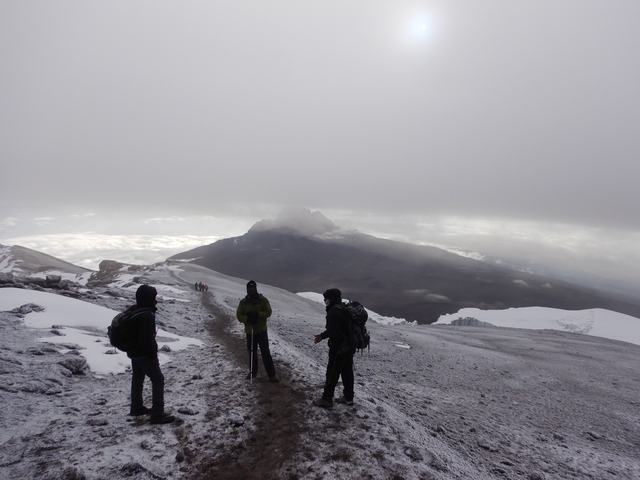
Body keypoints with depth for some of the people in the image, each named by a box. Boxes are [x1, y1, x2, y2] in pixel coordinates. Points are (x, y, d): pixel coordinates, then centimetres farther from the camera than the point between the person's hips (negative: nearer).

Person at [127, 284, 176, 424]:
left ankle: (136, 408, 39)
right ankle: (157, 414, -4)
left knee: (137, 379, 22)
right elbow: (147, 339, -27)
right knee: (158, 380, -5)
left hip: (134, 353, 10)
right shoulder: (146, 316, -25)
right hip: (144, 355, -10)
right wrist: (153, 354, -16)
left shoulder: (134, 312, 8)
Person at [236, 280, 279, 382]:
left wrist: (257, 314, -23)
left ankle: (272, 374, -1)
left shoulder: (263, 300, -4)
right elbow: (239, 315, -1)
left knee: (265, 352, -5)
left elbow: (268, 312, -9)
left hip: (261, 330, -3)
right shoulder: (243, 302, 1)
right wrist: (247, 319, -20)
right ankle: (253, 371, 33)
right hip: (249, 331, 3)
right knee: (252, 352, 15)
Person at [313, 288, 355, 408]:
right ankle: (348, 397, 28)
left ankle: (326, 399, 13)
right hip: (349, 347, 9)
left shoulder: (334, 312, -22)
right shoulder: (344, 309, 11)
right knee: (347, 373, 17)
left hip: (339, 348, -9)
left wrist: (333, 349, -16)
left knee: (332, 374, 3)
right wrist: (323, 335, 25)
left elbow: (334, 332, -27)